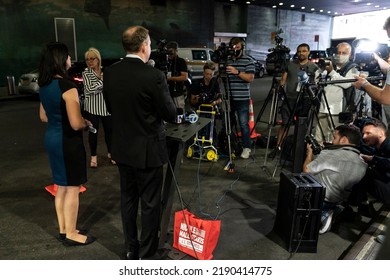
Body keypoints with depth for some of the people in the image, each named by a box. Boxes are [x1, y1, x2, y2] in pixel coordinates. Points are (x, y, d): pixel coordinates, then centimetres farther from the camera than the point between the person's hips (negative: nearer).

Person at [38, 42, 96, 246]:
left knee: (61, 186, 18)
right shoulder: (67, 87, -21)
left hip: (51, 138, 9)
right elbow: (76, 124, -24)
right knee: (72, 188, 4)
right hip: (68, 141, -9)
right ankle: (71, 234, 18)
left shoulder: (44, 86, 6)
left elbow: (43, 117, 16)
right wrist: (86, 123, -4)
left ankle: (63, 229, 31)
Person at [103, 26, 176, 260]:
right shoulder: (154, 75, -20)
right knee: (150, 203, 9)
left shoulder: (110, 73, -2)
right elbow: (170, 114, -13)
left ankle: (131, 250, 34)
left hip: (122, 147, 6)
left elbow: (111, 108, 9)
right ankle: (147, 254, 23)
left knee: (128, 199, 19)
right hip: (148, 149, -6)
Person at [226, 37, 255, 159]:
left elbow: (250, 78, -10)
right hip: (228, 97, 4)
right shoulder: (226, 60, 11)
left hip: (242, 98, -4)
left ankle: (246, 148, 8)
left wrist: (237, 72, -20)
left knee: (244, 124, -3)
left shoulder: (248, 60, 0)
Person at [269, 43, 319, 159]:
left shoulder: (314, 67, 6)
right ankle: (278, 147, 4)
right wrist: (280, 86, -12)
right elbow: (283, 79, 8)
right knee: (285, 124, -1)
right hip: (289, 99, 0)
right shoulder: (290, 64, 9)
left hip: (304, 101, 0)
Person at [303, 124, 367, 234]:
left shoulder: (331, 154, -22)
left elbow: (306, 170, -12)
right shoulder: (363, 164, -2)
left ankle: (321, 216, 1)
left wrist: (309, 153, 6)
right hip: (339, 202, 7)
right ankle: (326, 212, 9)